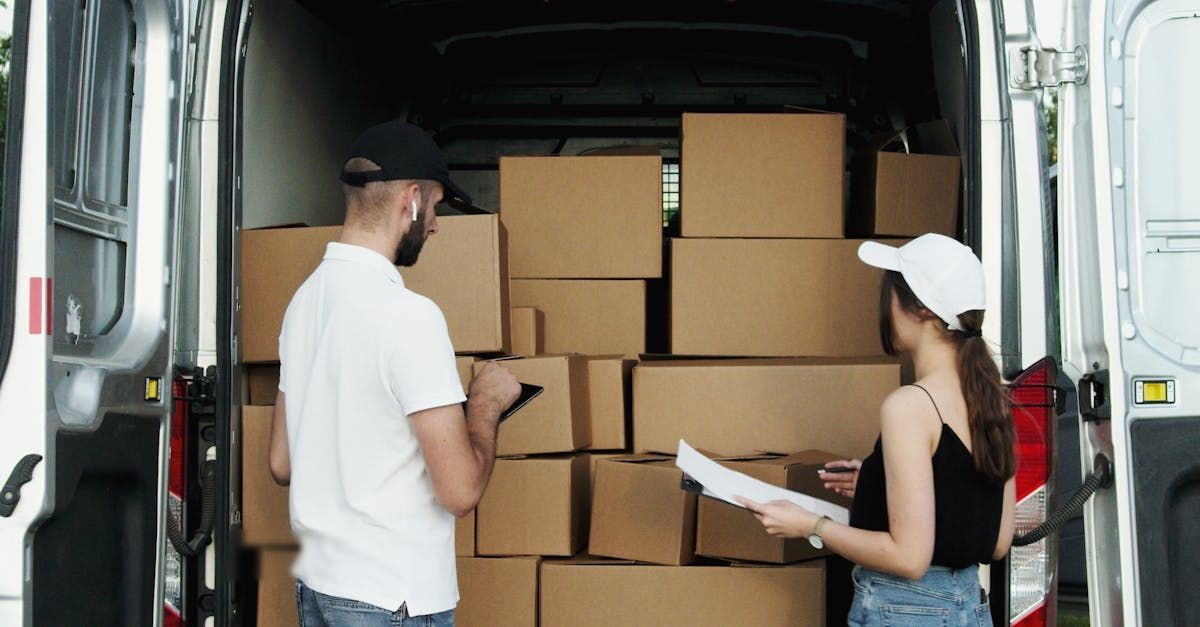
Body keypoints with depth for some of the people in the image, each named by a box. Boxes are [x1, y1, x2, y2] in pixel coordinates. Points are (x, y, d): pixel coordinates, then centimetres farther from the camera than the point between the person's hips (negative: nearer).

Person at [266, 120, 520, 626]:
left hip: (315, 584, 8)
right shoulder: (408, 314, -20)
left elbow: (281, 463, 12)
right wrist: (487, 402, -5)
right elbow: (460, 490, -21)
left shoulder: (304, 298, 5)